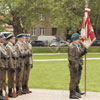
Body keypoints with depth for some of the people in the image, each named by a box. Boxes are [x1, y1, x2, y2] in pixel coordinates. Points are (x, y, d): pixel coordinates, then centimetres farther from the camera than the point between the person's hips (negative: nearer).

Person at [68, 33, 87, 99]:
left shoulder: (78, 45, 9)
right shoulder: (71, 47, -19)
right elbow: (71, 58, -21)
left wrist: (83, 51, -4)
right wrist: (74, 67, -23)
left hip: (78, 64, 9)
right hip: (74, 65, -9)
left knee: (78, 78, 22)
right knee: (73, 79, -3)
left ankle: (77, 90, 39)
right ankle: (72, 94, 4)